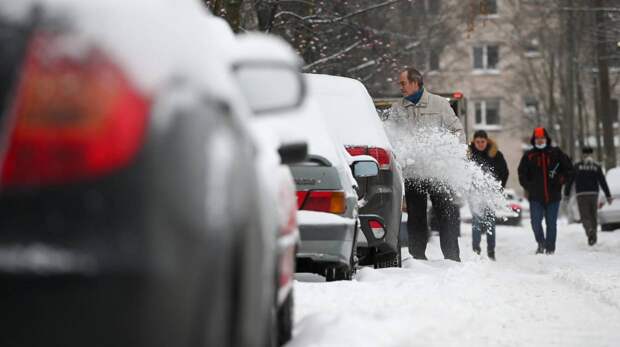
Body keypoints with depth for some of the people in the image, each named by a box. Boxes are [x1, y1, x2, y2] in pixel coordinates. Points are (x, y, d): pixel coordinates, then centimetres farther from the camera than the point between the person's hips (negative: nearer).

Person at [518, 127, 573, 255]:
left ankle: (550, 248, 12)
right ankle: (541, 243, 10)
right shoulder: (529, 156, 6)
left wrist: (560, 180, -5)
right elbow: (522, 174, 10)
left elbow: (568, 168, 9)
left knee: (551, 223, 3)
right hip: (536, 197, 0)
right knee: (535, 221, -11)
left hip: (553, 196, 0)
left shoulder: (556, 153, 5)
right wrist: (528, 187, -3)